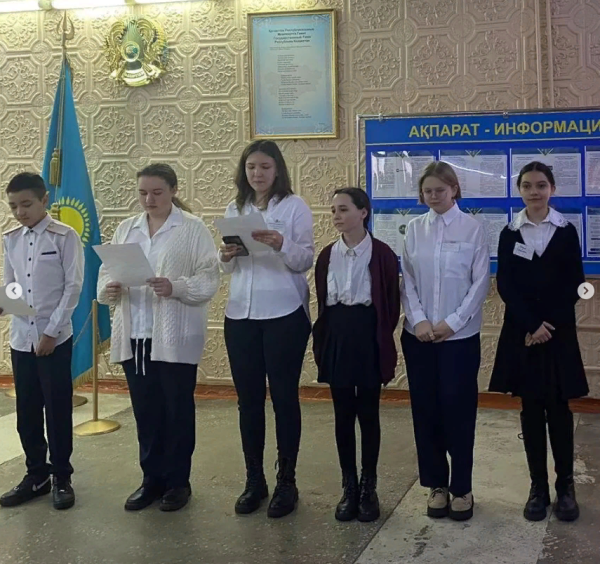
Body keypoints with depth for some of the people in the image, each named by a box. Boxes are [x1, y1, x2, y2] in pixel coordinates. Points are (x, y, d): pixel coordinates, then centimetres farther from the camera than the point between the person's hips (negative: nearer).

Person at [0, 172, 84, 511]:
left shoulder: (65, 237, -6)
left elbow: (73, 287, -8)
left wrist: (51, 331, -12)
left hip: (55, 338, -4)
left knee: (58, 411, 2)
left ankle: (62, 478, 16)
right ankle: (37, 475, 24)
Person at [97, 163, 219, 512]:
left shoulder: (194, 229, -2)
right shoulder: (126, 229, 13)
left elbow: (209, 279, -9)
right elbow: (107, 271, 10)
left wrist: (176, 288, -25)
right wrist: (108, 289, -12)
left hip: (175, 337, -4)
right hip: (134, 336, 5)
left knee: (177, 409, 5)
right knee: (145, 411, 11)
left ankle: (178, 481, 18)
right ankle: (153, 478, 24)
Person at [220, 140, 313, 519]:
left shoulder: (295, 206, -2)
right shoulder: (234, 210, 11)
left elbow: (306, 260, -9)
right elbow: (229, 267, 12)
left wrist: (281, 245, -27)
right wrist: (227, 256, -10)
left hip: (284, 315, -4)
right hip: (240, 315, 4)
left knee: (284, 397, 3)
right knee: (248, 399, 8)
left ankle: (286, 482, 13)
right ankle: (254, 480, 19)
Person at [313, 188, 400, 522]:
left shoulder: (382, 253, -7)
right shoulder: (328, 255, 6)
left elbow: (392, 303, -4)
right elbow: (322, 302, 10)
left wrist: (383, 339, -4)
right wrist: (321, 341, 6)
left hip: (368, 335, -3)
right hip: (336, 336, 4)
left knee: (368, 413, 5)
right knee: (343, 414, 8)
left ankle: (369, 488, 17)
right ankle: (349, 488, 19)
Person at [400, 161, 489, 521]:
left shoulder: (473, 228, -3)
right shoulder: (414, 229, 5)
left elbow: (481, 282, -5)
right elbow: (408, 280, 4)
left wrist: (452, 322, -11)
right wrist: (418, 320, -9)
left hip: (460, 335, -3)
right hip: (419, 335, 3)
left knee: (458, 409, 0)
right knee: (426, 409, 6)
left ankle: (462, 487, 13)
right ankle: (437, 484, 19)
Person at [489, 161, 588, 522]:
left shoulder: (567, 232, 3)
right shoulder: (510, 234, 5)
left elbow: (574, 285, -2)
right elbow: (505, 285, -1)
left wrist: (549, 325, -11)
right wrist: (532, 325, -12)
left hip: (559, 332, -1)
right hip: (522, 331, 1)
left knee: (559, 409, 2)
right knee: (531, 409, 4)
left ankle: (566, 486, 11)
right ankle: (538, 487, 11)